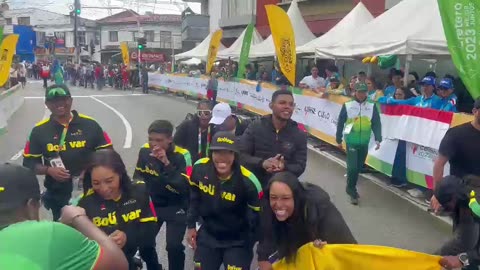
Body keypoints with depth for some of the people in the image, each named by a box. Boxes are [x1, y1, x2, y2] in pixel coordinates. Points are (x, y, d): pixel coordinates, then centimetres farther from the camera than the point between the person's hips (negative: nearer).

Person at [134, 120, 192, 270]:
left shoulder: (182, 155, -22)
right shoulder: (145, 151, -8)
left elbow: (185, 187, -32)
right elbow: (138, 176, 9)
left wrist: (167, 163, -37)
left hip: (176, 207, -4)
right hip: (152, 204, 4)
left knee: (174, 246, -16)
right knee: (144, 243, -2)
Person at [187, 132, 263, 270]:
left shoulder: (248, 181, -27)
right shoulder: (200, 168, -15)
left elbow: (258, 215, -15)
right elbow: (194, 197, 4)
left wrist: (250, 244, -11)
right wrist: (191, 225, 7)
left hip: (237, 241, -4)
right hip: (208, 235, 4)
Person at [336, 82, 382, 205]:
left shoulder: (372, 106, 1)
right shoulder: (347, 105, -5)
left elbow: (376, 124, 2)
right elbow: (340, 123, 1)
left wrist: (378, 139, -9)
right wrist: (339, 140, 4)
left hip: (364, 142, 3)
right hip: (351, 141, -3)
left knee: (358, 167, 12)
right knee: (352, 166, -10)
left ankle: (351, 188, 30)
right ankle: (352, 191, 5)